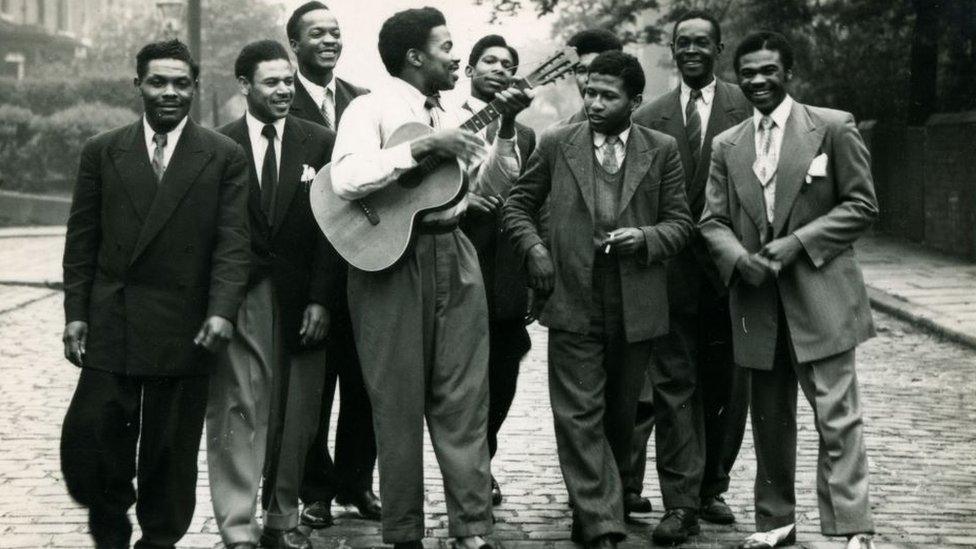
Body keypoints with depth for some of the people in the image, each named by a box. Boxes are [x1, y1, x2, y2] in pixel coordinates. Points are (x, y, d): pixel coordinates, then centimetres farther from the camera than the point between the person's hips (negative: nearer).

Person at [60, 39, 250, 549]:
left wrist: (221, 311, -15)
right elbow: (81, 240, 9)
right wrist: (75, 313, 3)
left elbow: (233, 241, -3)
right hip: (110, 323, 1)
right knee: (90, 439, -3)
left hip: (185, 329, -1)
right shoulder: (101, 152, 8)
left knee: (170, 451, 6)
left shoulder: (225, 156, 3)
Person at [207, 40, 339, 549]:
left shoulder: (320, 143, 6)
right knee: (239, 411, -5)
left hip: (300, 300, 2)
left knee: (296, 415, 6)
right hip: (240, 297, -2)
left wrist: (320, 299, -4)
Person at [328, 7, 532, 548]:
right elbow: (346, 179, -22)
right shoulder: (372, 107, -6)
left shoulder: (450, 115, 15)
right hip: (390, 259, -6)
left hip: (452, 255, 6)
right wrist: (423, 146, -22)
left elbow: (488, 180, 17)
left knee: (464, 397, 4)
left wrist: (505, 126, 3)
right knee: (399, 402, 2)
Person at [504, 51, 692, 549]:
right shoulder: (556, 144, 4)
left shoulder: (662, 151, 4)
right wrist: (533, 248, -4)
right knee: (579, 415, -7)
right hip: (574, 301, -1)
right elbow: (518, 203, 13)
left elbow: (680, 222, 7)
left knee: (621, 415, 11)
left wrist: (646, 238, -13)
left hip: (636, 306, 1)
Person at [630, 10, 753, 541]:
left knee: (725, 388, 10)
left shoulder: (745, 106, -1)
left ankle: (712, 487, 25)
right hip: (671, 272, 1)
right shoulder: (648, 118, 6)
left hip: (727, 270, -1)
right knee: (676, 387, 1)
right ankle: (680, 500, 5)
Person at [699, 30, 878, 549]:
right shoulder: (726, 146, 11)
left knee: (837, 419, -7)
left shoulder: (834, 127, -1)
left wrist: (796, 243, -13)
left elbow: (862, 205, -2)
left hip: (820, 296, -4)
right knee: (769, 420, 12)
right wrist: (739, 258, -11)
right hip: (757, 301, 4)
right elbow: (713, 221, 10)